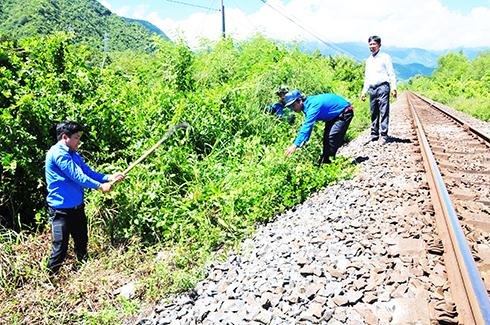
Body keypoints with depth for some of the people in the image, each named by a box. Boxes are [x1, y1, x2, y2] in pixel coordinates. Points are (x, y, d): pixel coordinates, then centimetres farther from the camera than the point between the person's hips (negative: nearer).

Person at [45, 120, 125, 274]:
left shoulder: (74, 154, 12)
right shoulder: (58, 153, -17)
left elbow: (88, 172, 8)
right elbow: (76, 175, -21)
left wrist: (108, 177, -6)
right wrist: (100, 186, -15)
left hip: (77, 207, 9)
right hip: (61, 208, -9)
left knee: (82, 244, 19)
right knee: (60, 250, -4)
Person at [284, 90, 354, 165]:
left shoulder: (313, 105, -34)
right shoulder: (307, 104, -5)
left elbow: (307, 126, -42)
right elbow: (307, 125, 5)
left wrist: (296, 145, -46)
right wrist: (304, 141, 0)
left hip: (344, 112, -10)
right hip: (334, 114, 10)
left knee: (332, 136, -20)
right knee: (327, 136, 11)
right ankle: (324, 161, 20)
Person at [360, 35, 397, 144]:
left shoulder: (385, 57, 4)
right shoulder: (368, 60, 21)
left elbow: (391, 74, -1)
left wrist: (394, 87, -12)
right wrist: (364, 91, 18)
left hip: (382, 87, -5)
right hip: (372, 89, 5)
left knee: (384, 112, -8)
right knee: (374, 113, 7)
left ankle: (384, 135, -9)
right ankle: (374, 134, 13)